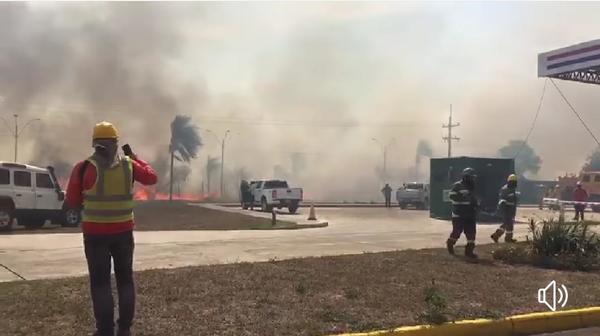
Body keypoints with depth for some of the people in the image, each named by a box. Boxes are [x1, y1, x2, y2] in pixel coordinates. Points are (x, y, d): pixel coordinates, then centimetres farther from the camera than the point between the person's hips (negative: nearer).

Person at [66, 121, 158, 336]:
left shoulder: (84, 167, -10)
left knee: (100, 282, 5)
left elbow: (73, 201, -4)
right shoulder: (128, 164, -3)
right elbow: (152, 178, 14)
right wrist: (134, 157, 22)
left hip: (95, 232, -3)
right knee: (125, 278, 15)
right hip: (123, 231, 3)